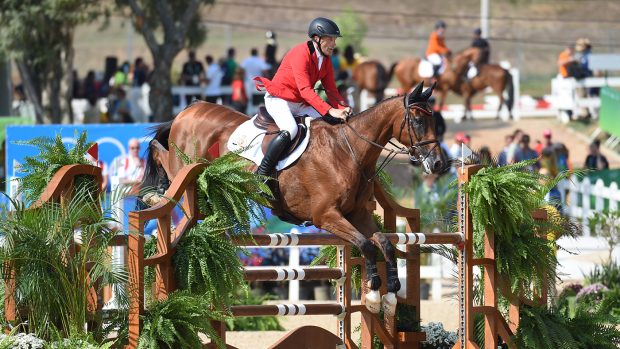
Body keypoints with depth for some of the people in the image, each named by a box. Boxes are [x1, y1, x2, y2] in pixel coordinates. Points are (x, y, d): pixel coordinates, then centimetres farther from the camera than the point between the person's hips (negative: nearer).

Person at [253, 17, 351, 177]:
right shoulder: (300, 54, -23)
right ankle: (261, 175, -30)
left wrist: (343, 109, -18)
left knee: (333, 124, -6)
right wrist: (330, 111, -38)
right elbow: (305, 90, -31)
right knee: (290, 130, -34)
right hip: (279, 100, -9)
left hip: (300, 104, 9)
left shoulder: (326, 60, 5)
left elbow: (331, 90, 4)